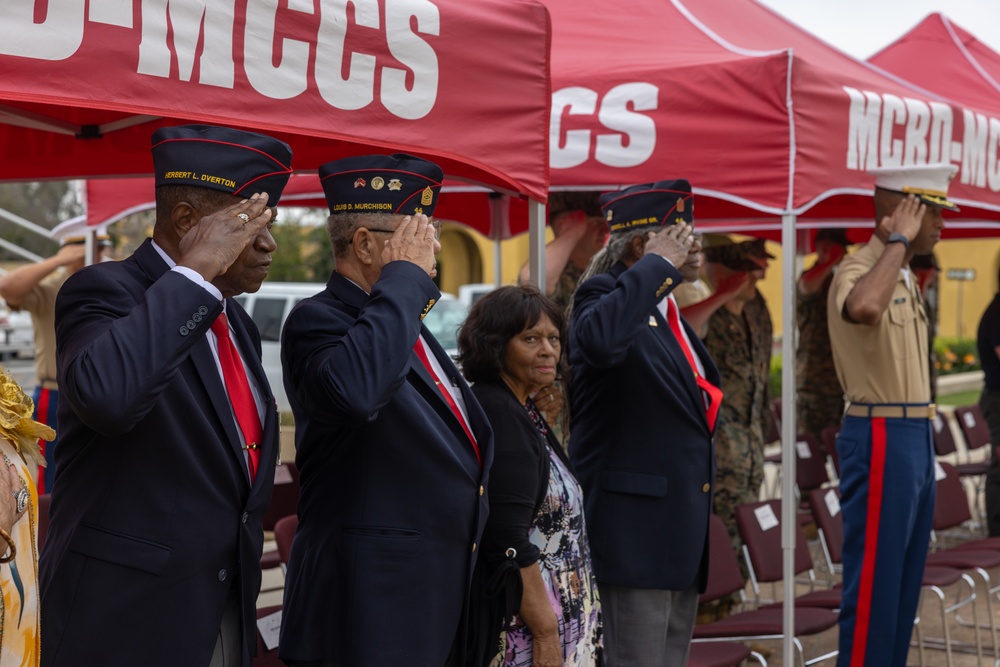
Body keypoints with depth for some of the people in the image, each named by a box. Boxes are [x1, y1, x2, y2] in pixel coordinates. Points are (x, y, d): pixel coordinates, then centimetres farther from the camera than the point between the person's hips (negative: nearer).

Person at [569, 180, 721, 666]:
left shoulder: (666, 310, 17)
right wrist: (659, 265, -23)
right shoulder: (607, 294, -11)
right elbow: (600, 340, -38)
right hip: (635, 529, -9)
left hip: (682, 531, 9)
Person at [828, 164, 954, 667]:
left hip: (915, 437, 9)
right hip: (881, 439, -9)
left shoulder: (904, 276, 16)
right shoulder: (858, 270, -14)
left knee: (905, 581, 13)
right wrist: (898, 240, -27)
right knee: (874, 581, -5)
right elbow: (863, 309, -40)